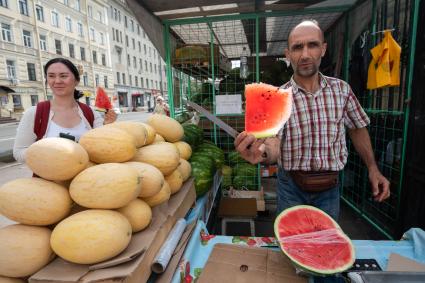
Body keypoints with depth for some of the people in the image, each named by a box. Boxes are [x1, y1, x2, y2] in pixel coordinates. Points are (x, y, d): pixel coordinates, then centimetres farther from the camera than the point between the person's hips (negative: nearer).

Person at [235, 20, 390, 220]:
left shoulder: (341, 89, -4)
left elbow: (357, 128, 10)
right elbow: (273, 148, -24)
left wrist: (372, 168, 4)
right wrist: (262, 154, -46)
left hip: (329, 188, 3)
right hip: (291, 188, -2)